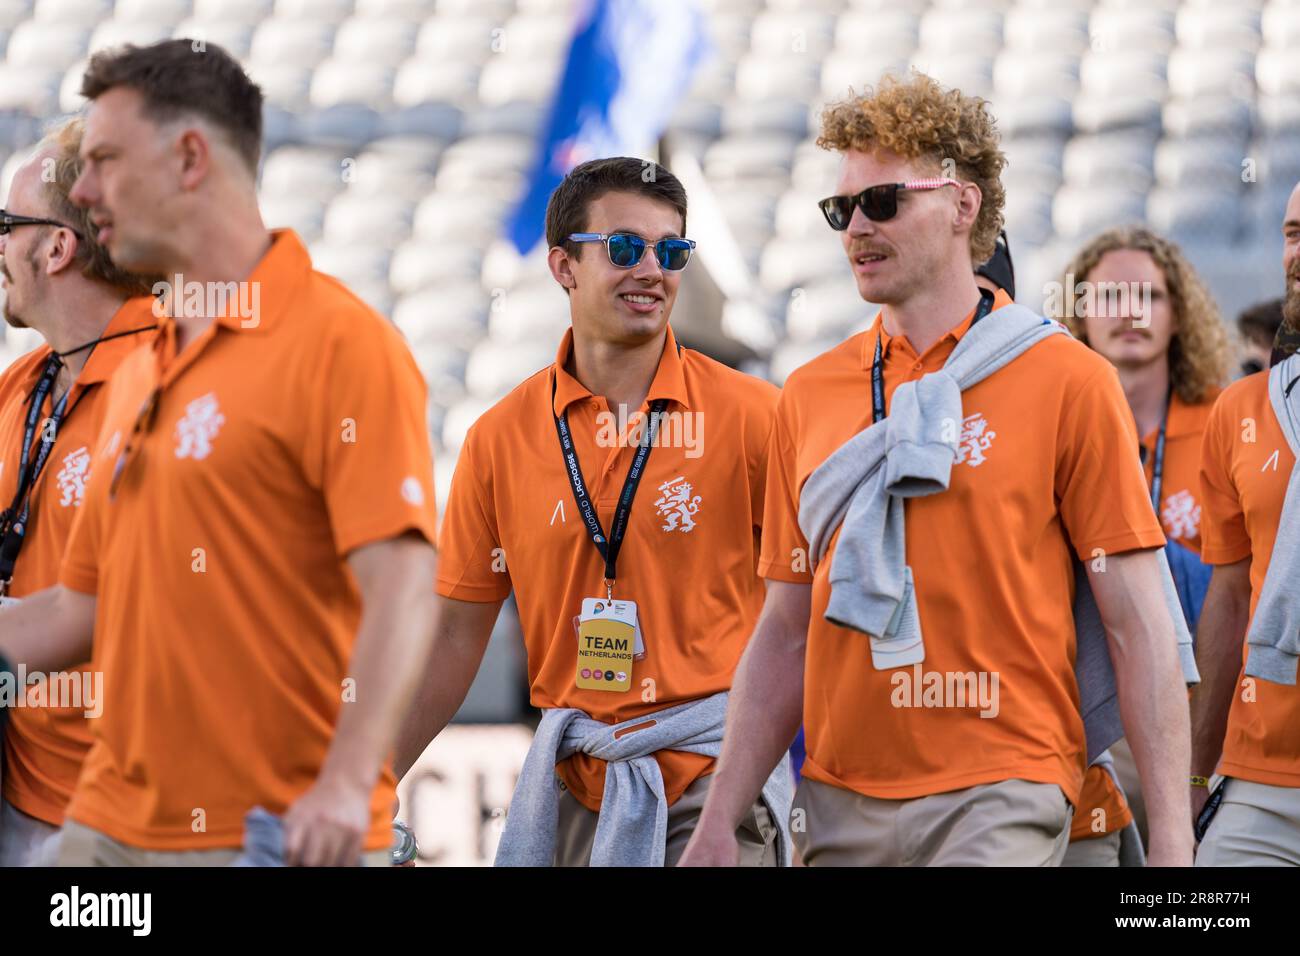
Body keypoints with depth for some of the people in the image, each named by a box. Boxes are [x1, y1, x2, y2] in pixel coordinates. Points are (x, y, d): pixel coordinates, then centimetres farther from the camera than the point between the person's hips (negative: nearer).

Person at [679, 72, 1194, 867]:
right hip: (838, 802, 5)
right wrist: (719, 823, 7)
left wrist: (1172, 840, -9)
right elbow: (786, 635, 14)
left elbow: (1139, 625, -4)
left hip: (998, 797, -4)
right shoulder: (810, 395, 11)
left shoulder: (1067, 380, -2)